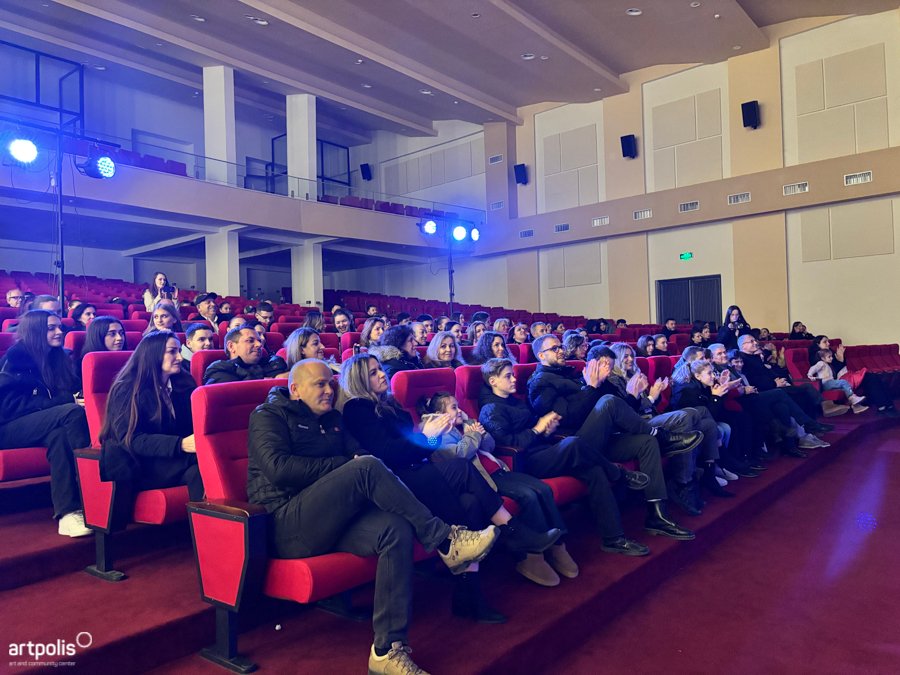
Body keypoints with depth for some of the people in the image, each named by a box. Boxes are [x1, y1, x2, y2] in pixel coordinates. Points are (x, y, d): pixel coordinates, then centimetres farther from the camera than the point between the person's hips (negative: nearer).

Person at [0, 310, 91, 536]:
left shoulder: (58, 358, 14)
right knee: (73, 413, -30)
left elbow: (70, 391, 19)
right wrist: (68, 403, -22)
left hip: (36, 423, 6)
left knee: (59, 434, -31)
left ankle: (67, 512, -38)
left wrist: (75, 399, -8)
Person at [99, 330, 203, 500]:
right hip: (134, 466, -5)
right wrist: (180, 444, -28)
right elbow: (130, 439, -14)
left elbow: (196, 425, 10)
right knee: (200, 461, -34)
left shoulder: (185, 385, 12)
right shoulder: (126, 389, -3)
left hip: (172, 460, 5)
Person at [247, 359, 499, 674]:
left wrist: (357, 465, -8)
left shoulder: (332, 419, 24)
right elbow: (279, 468, -13)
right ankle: (446, 541, -21)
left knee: (397, 529, -25)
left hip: (330, 522, 6)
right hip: (285, 524, -6)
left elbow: (359, 452, 17)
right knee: (368, 468, -28)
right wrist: (343, 466, -10)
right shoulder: (268, 416, 4)